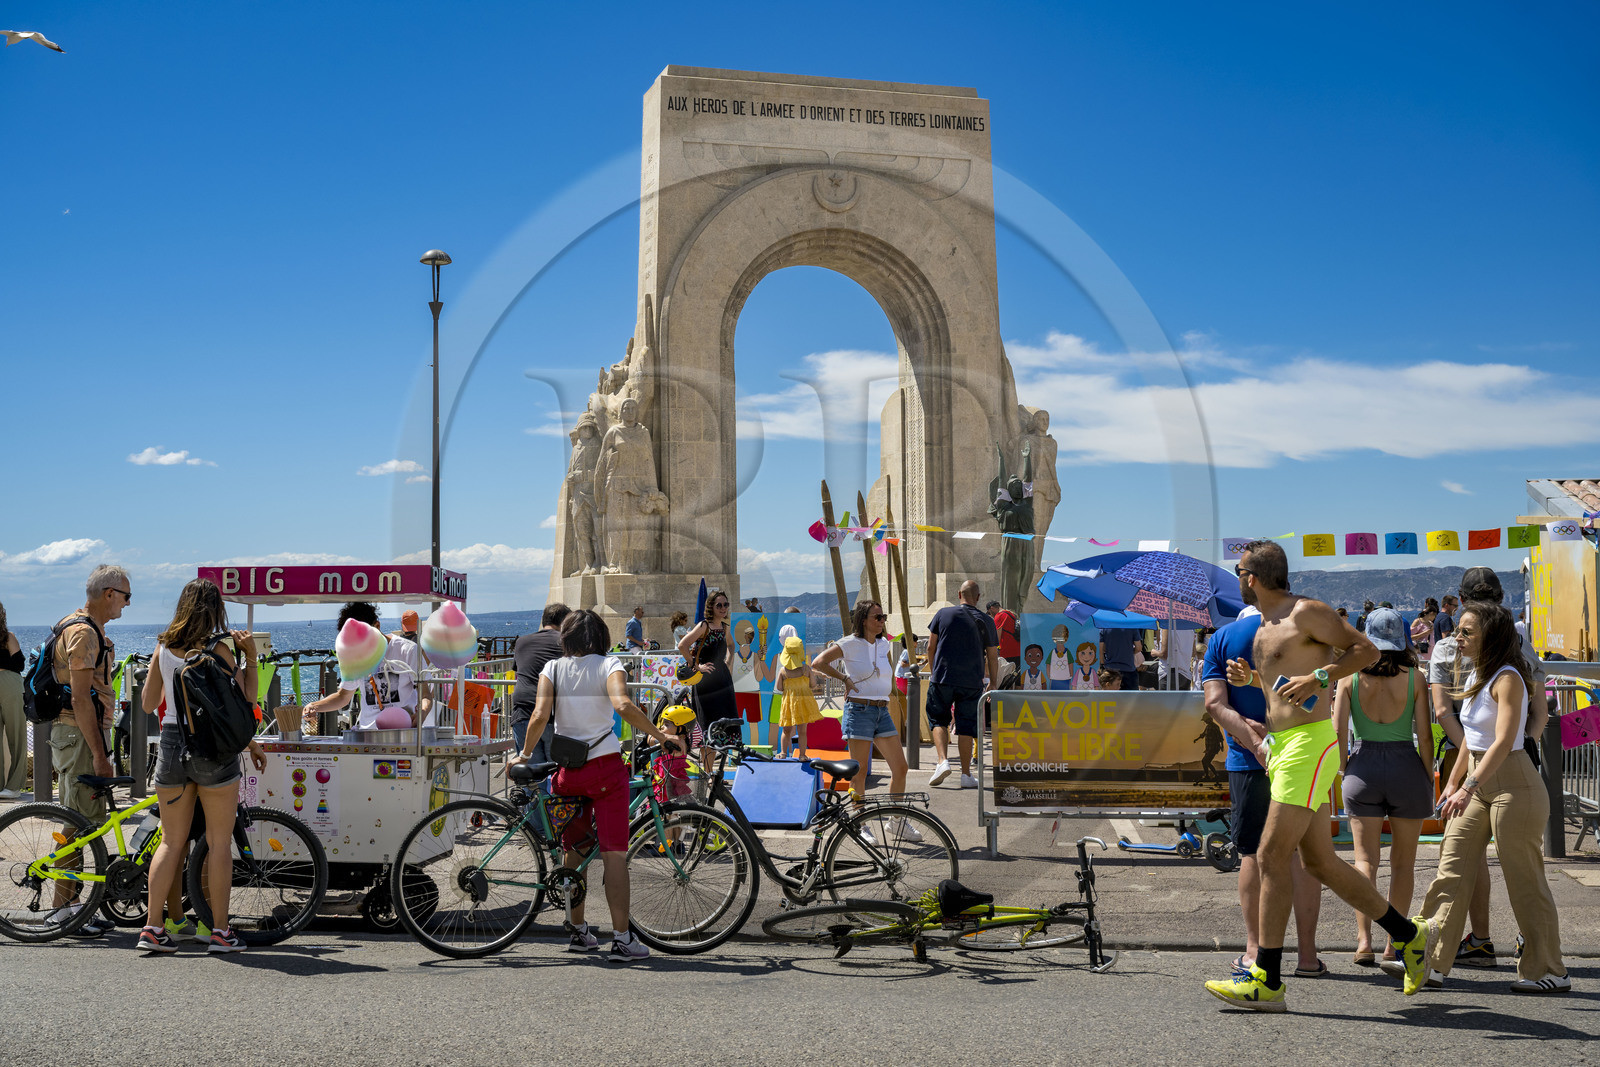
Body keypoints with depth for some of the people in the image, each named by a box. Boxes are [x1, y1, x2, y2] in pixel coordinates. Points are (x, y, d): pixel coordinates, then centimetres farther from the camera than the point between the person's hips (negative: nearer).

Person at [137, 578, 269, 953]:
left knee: (172, 841, 12)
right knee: (219, 842, 4)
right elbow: (242, 704, -8)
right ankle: (220, 931, 8)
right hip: (213, 748, -4)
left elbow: (148, 703, 14)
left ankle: (153, 928, 11)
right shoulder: (219, 649, -10)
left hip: (171, 744, 4)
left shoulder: (163, 647, 4)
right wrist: (250, 657, -3)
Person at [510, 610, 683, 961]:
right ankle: (622, 939, -3)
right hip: (604, 765, -3)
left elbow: (540, 716, -10)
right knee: (614, 853, -1)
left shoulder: (552, 669, 3)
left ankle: (579, 932, 24)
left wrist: (524, 755, 2)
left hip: (566, 770, 3)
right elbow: (623, 705, -22)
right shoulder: (609, 665, -4)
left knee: (574, 851, 16)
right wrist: (661, 736, -17)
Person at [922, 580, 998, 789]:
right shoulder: (986, 622, 4)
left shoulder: (943, 614, 3)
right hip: (972, 683, 0)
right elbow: (993, 658, 7)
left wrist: (932, 671, 20)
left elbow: (931, 646, 7)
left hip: (942, 678, 0)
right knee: (966, 726, 5)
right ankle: (966, 774, 5)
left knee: (938, 720, 13)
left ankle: (943, 760, -7)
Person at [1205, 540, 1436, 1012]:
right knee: (1320, 861, 12)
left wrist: (1317, 677, -20)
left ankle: (1267, 981, -7)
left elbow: (1366, 649, -8)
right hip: (1281, 745, 10)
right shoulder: (1265, 626, 18)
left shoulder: (1306, 612, -8)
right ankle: (1410, 936, 25)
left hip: (1309, 743, -10)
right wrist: (1250, 678, 13)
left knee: (1271, 856, -11)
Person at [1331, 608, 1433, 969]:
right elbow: (1425, 735, -5)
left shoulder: (1351, 677, -2)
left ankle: (1364, 940, -5)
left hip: (1364, 766, 0)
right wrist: (1429, 778, 5)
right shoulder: (1414, 679, -4)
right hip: (1406, 766, 0)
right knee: (1403, 861, 11)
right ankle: (1395, 944, 12)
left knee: (1365, 858, 7)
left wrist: (1344, 767, 8)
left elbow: (1338, 731, -6)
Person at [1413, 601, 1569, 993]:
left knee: (1524, 880, 0)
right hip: (1477, 784, 9)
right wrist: (1453, 782, 22)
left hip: (1513, 784, -9)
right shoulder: (1476, 675, 11)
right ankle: (1433, 961, 5)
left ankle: (1548, 972, 13)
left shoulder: (1507, 679, -16)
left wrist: (1468, 788, -34)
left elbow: (1503, 742, -27)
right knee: (1451, 871, 3)